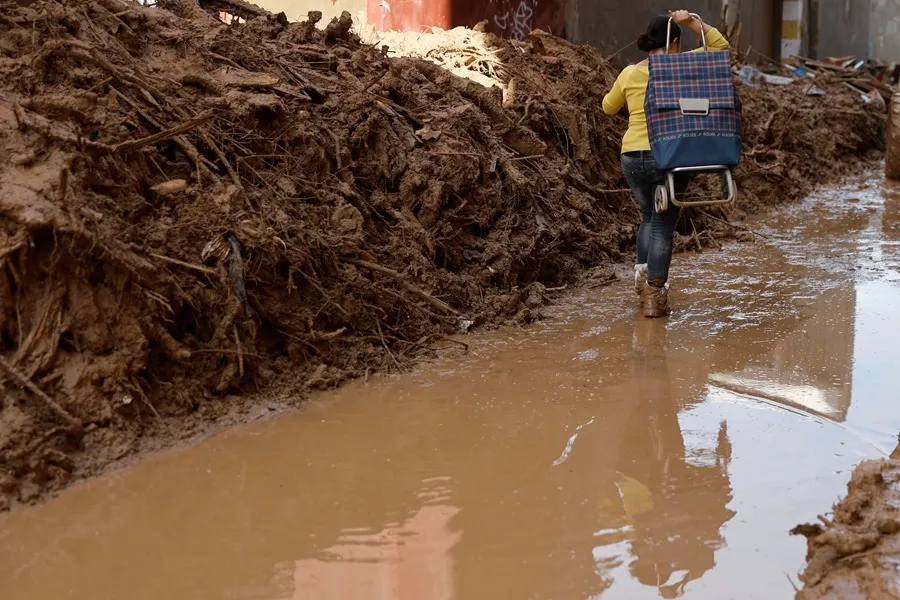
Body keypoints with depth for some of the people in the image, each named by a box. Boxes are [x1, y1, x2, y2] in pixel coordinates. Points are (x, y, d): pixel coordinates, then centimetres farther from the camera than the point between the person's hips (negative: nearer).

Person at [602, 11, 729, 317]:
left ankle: (642, 271, 11)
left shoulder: (629, 74, 6)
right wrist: (692, 22, -1)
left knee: (650, 214, 25)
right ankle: (654, 294, 2)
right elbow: (720, 45, 6)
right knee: (663, 222, 5)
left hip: (632, 157, 3)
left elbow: (609, 108, 21)